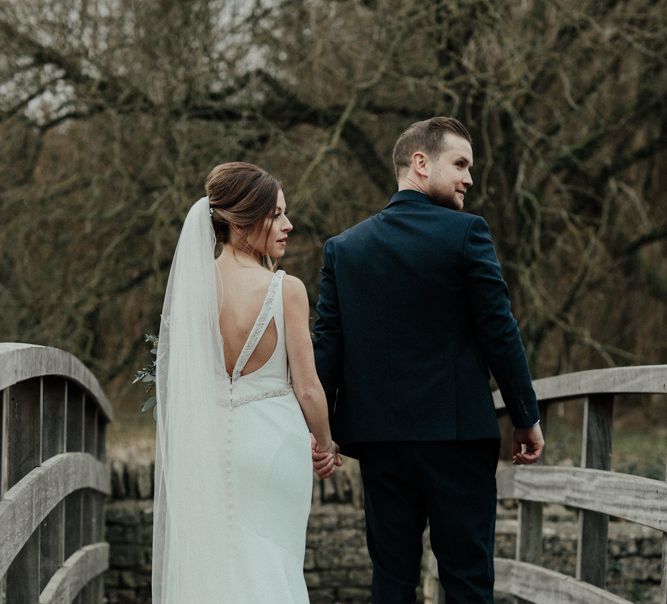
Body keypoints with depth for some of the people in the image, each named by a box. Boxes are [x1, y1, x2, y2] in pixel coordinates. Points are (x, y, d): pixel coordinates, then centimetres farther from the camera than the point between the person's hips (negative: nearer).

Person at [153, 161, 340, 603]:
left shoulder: (191, 285, -2)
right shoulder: (285, 289, -13)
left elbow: (179, 377, 6)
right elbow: (307, 388, -9)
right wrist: (325, 445, 8)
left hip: (207, 444, 4)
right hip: (273, 440, -4)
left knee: (210, 565, 12)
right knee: (271, 567, 6)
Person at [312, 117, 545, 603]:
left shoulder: (343, 247, 7)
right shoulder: (466, 233, -6)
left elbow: (328, 342, 3)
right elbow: (499, 332, -7)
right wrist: (527, 418, 1)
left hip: (378, 436, 4)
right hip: (457, 434, -4)